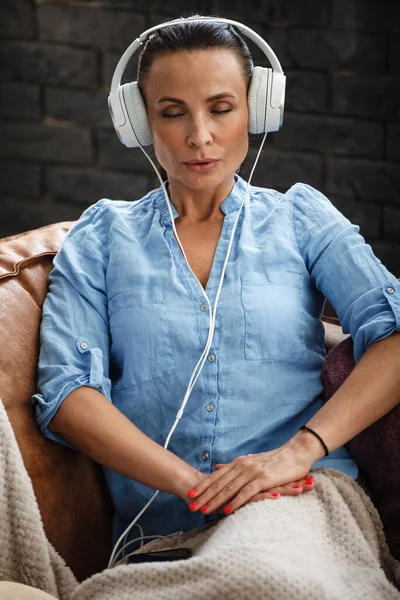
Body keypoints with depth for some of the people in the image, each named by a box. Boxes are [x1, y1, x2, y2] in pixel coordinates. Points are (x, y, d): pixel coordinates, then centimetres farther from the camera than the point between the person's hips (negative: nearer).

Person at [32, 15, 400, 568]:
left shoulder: (300, 216, 16)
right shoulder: (103, 235, 16)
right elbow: (65, 392, 2)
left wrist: (300, 449, -18)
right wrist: (197, 485, -14)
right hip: (160, 527, 1)